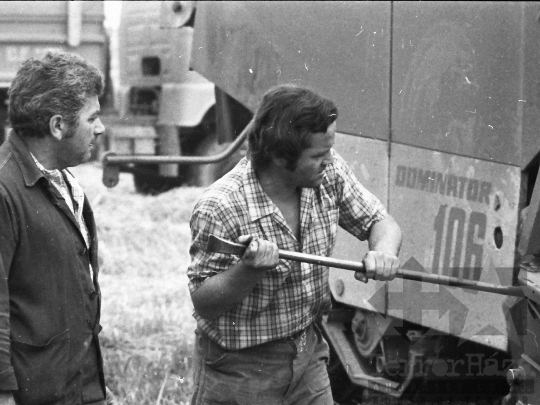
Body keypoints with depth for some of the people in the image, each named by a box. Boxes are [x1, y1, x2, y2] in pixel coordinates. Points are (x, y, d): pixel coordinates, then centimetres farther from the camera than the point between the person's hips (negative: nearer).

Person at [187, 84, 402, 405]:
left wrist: (384, 252, -20)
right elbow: (203, 303, -19)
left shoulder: (328, 172, -9)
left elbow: (381, 222, 3)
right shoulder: (219, 209, -25)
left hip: (308, 352, 5)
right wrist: (249, 269, -37)